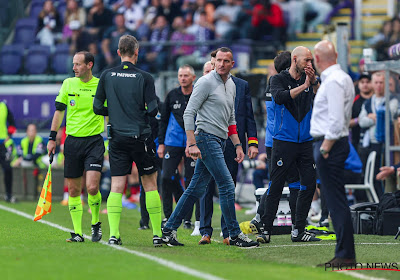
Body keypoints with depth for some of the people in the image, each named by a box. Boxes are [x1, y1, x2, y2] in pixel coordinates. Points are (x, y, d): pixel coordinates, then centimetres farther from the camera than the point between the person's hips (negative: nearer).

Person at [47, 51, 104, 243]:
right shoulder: (68, 84, 6)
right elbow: (59, 111, 12)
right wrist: (52, 138, 8)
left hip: (94, 141, -3)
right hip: (72, 141, 3)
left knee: (92, 187, -15)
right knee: (73, 190, 3)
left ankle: (96, 223, 9)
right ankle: (77, 232, 10)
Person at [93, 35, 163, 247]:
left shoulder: (107, 76, 1)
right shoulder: (144, 77, -5)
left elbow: (97, 107, 4)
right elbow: (153, 110, -8)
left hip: (117, 137, 2)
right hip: (141, 136, -2)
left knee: (116, 187, 2)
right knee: (150, 183, 8)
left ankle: (113, 234, -9)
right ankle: (157, 233, 7)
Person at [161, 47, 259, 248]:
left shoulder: (231, 85, 16)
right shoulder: (206, 82, -9)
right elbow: (189, 113, -12)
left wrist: (237, 145, 17)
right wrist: (192, 144, -19)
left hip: (220, 141, 8)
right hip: (207, 139, -8)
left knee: (196, 189, 8)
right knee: (227, 186, -9)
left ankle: (169, 230, 13)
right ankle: (235, 235, -3)